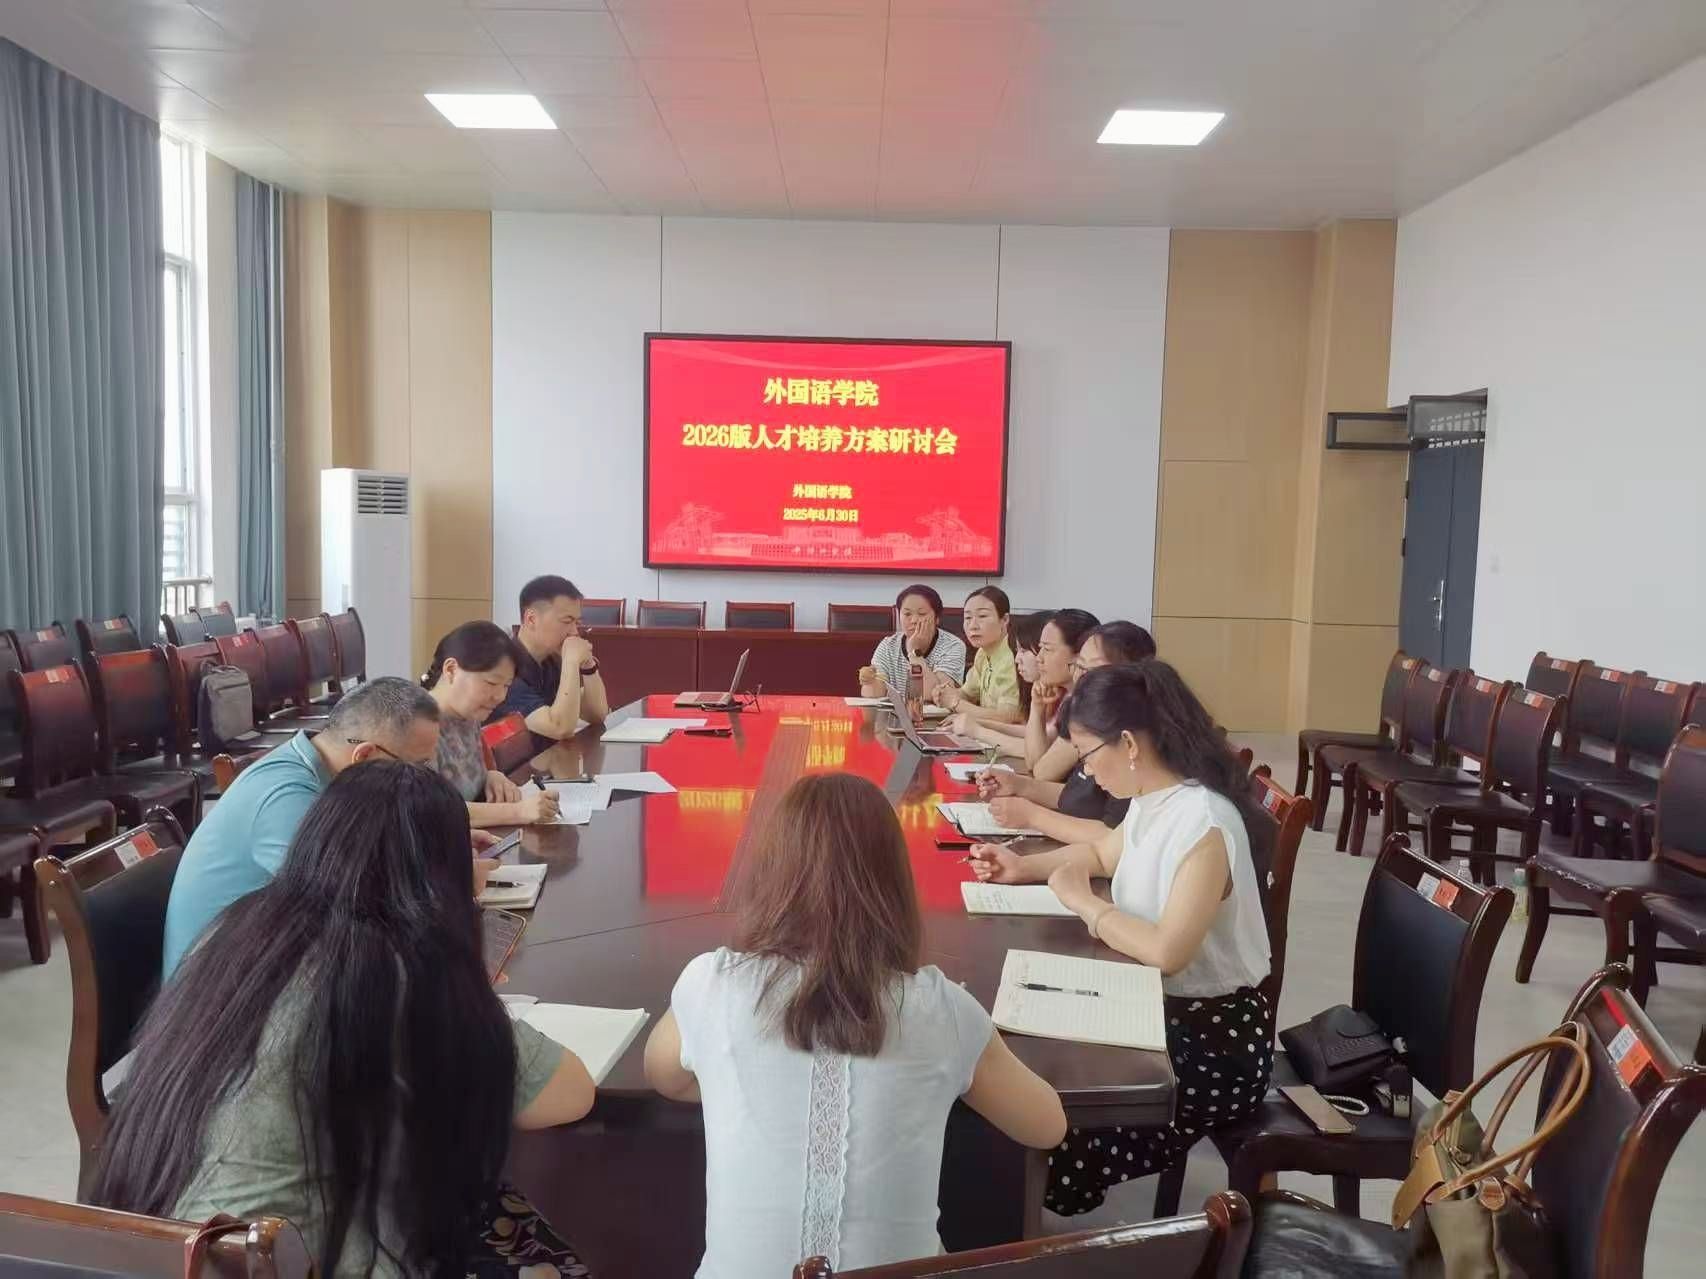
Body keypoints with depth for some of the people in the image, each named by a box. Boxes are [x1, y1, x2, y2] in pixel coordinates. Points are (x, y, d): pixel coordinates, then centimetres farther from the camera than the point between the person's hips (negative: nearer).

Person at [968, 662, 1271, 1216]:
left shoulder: (1202, 824, -27)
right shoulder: (1151, 800, 1)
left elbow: (1166, 951, -36)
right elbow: (1103, 853, 23)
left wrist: (1081, 901, -21)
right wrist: (1023, 868, 7)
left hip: (1214, 1034, -9)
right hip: (1158, 1004, 9)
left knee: (1065, 1142, -17)